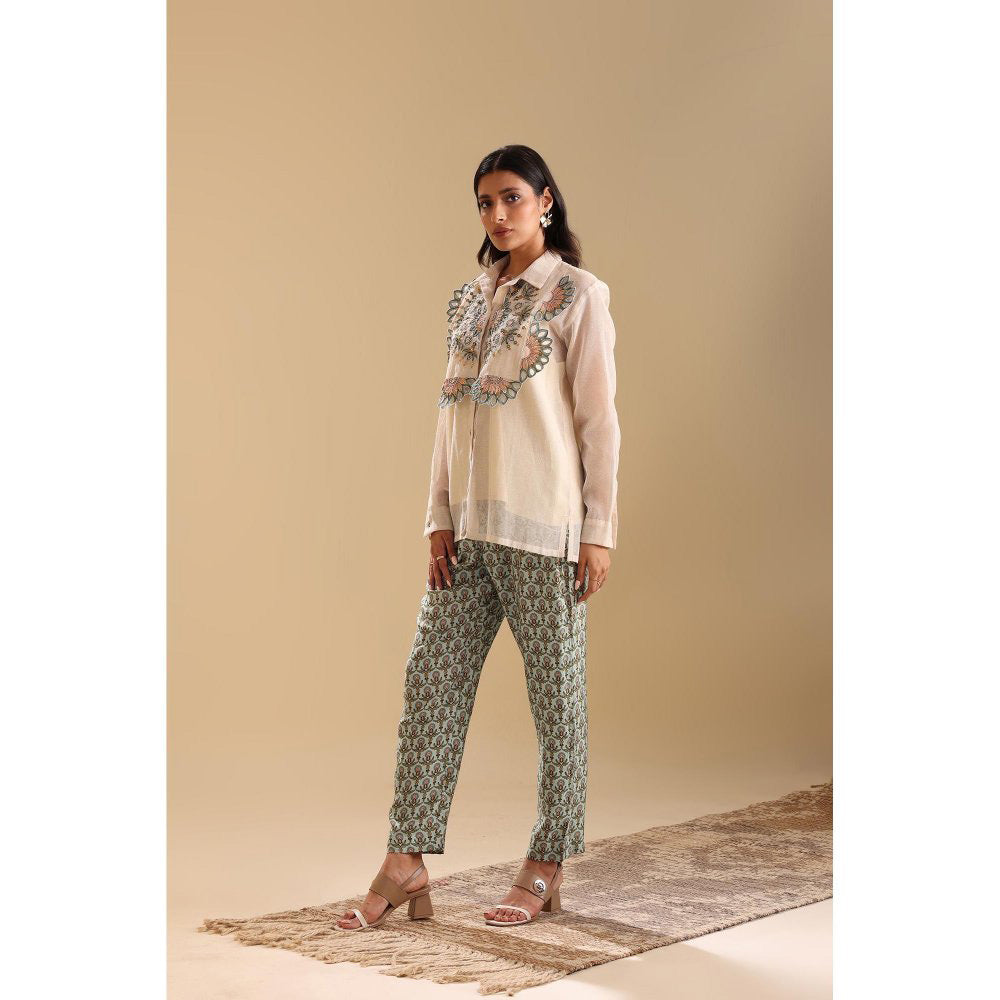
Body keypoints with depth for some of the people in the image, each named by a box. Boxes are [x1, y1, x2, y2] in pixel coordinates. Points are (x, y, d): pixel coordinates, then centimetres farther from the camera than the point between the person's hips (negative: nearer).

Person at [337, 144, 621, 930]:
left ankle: (547, 870, 16)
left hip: (545, 528, -6)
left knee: (557, 693, 4)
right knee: (431, 681, 3)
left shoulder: (577, 295, -3)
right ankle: (407, 863, 8)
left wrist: (599, 529, -9)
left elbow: (599, 418, -6)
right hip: (469, 529, 6)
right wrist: (440, 517, 5)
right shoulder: (471, 298, 14)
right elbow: (451, 410, 12)